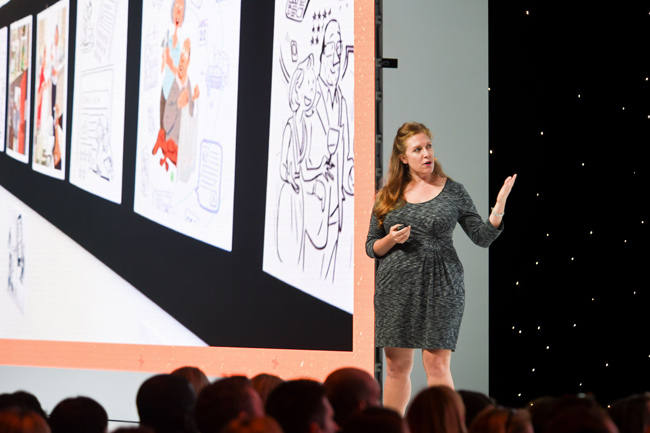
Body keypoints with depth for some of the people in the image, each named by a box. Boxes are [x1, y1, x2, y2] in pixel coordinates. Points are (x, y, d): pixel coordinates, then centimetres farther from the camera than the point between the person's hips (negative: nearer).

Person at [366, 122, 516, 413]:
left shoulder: (452, 191, 3)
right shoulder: (388, 196, 8)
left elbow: (482, 237, 2)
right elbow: (371, 247, 12)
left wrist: (500, 205, -12)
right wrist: (390, 240, -9)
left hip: (440, 284, -2)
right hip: (396, 286, 2)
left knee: (437, 362, -7)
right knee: (396, 364, 6)